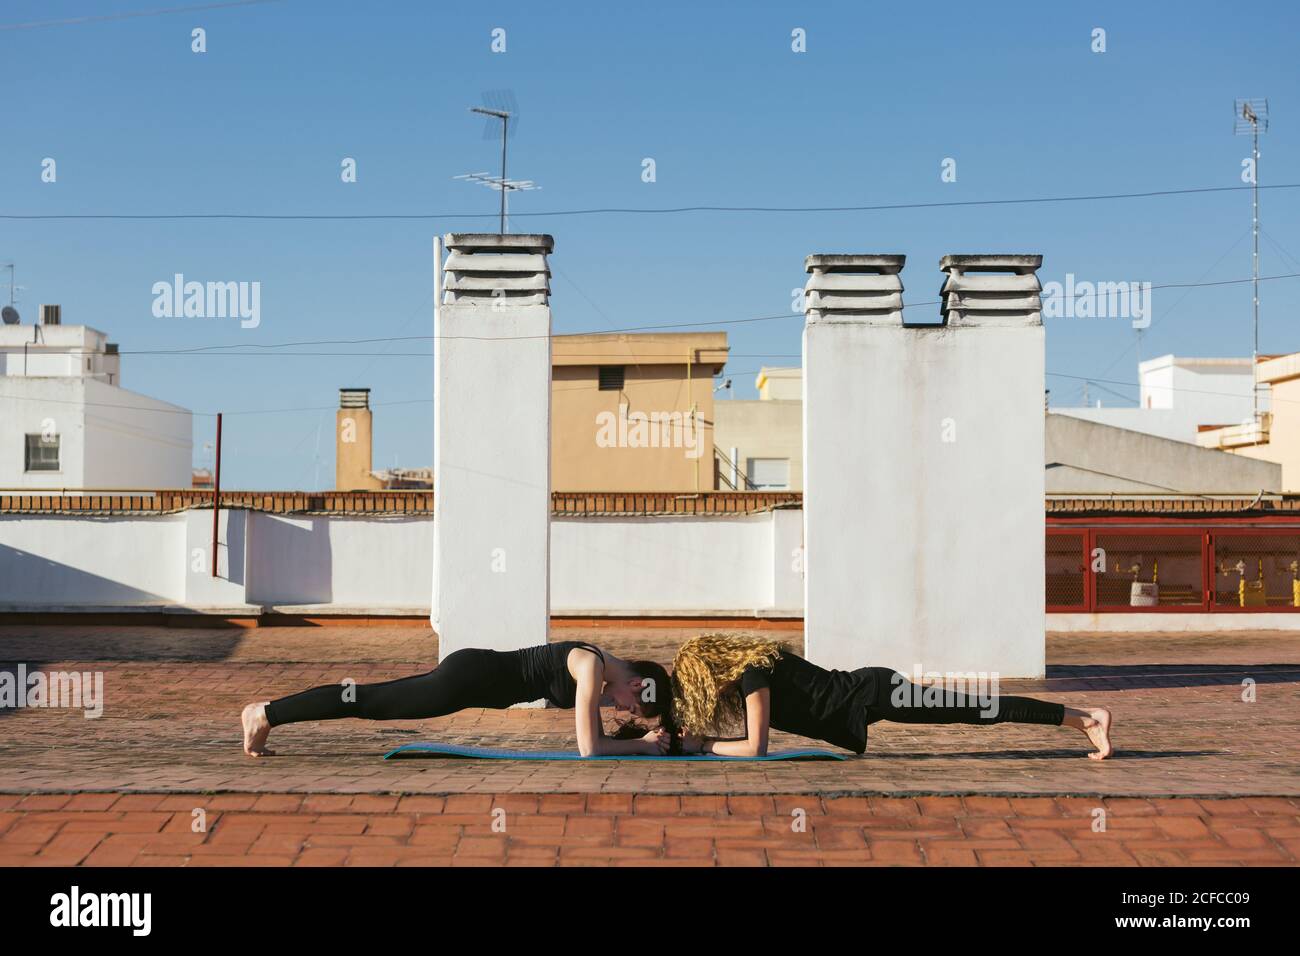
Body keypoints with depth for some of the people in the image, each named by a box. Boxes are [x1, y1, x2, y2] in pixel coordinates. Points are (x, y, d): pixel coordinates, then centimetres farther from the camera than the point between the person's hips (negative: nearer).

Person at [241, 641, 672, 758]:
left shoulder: (600, 669, 9)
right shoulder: (593, 668, -18)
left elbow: (595, 737, 18)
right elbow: (589, 749, -21)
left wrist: (643, 737, 8)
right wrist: (640, 744, -10)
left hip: (476, 674, 8)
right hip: (468, 679, -8)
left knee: (369, 700, 15)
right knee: (366, 702, -4)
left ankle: (267, 713, 22)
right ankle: (266, 713, 3)